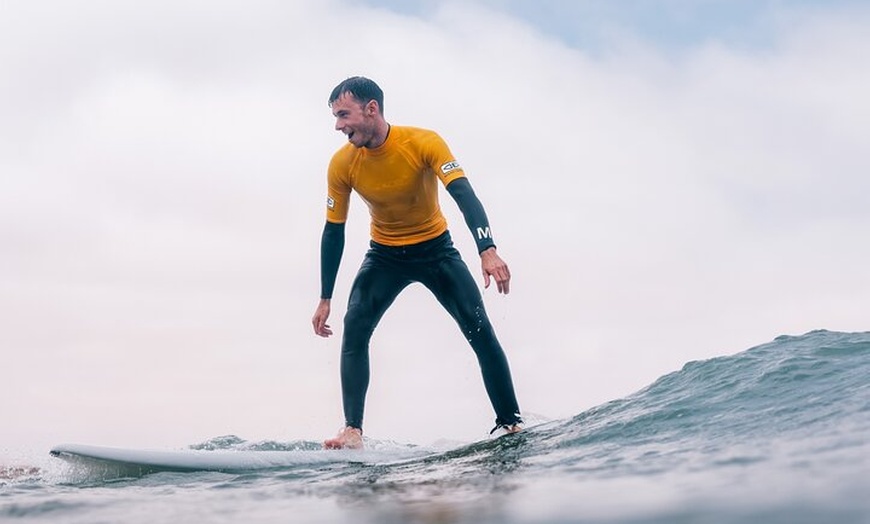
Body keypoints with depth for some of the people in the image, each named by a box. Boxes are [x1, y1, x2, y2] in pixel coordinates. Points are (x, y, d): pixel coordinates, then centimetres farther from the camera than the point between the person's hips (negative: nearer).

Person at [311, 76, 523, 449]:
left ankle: (510, 423, -4)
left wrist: (488, 250, -49)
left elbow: (464, 195, -32)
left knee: (480, 329, -12)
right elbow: (333, 231, -5)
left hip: (435, 248, -2)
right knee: (354, 329, -18)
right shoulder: (342, 164, -15)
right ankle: (352, 431, -18)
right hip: (385, 255, 2)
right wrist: (325, 300, -4)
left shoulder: (423, 142, -25)